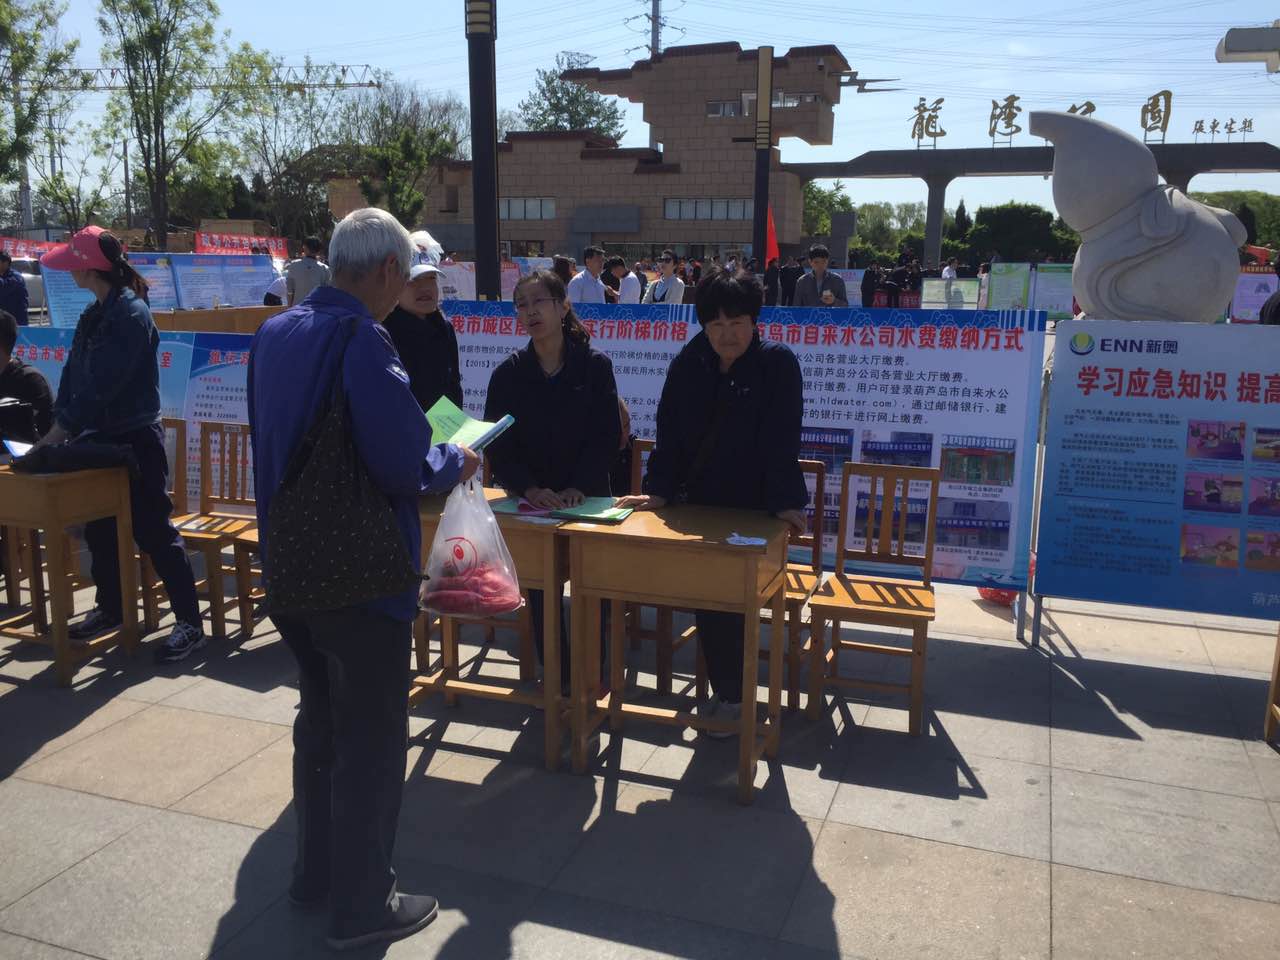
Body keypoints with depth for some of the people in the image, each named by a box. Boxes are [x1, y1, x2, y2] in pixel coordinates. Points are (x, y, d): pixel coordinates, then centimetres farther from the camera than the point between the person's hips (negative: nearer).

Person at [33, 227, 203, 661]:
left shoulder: (131, 314, -17)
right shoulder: (94, 313, 10)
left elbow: (103, 384, -22)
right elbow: (74, 373, 11)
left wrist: (61, 429, -21)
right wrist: (59, 424, 2)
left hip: (135, 440, -9)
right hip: (100, 438, 9)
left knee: (153, 531, -5)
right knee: (100, 528, 17)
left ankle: (189, 623, 2)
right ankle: (110, 608, 33)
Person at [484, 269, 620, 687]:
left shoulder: (595, 366, -3)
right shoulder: (508, 373, 1)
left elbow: (606, 436, -6)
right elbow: (498, 445, -4)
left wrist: (579, 487, -19)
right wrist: (529, 489, -19)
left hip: (587, 498, -1)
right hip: (530, 502, 1)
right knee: (539, 589, 4)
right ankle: (558, 680, 19)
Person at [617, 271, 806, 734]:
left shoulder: (778, 364, -10)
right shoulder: (688, 364, 2)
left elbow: (782, 439, -16)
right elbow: (669, 431, 3)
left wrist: (786, 502, -20)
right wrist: (658, 490, -4)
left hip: (752, 509, -4)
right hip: (699, 504, 4)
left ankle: (730, 696, 12)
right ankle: (726, 691, 23)